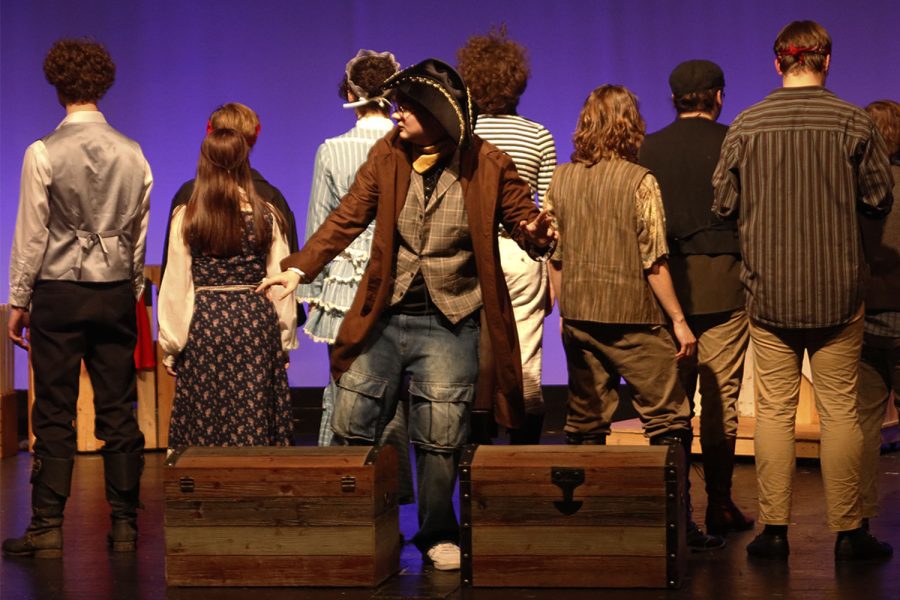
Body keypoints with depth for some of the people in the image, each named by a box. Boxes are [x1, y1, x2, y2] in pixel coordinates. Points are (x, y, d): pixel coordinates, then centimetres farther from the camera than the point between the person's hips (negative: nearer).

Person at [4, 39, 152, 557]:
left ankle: (48, 529, 1)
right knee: (118, 411, 6)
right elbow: (140, 232, 10)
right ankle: (125, 524, 9)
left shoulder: (44, 154, -8)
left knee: (55, 413, 0)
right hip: (117, 291, 3)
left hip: (59, 291, -3)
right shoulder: (132, 154, 3)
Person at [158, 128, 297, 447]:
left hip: (205, 324, -1)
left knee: (204, 426, 3)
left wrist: (170, 347, 9)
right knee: (255, 421, 4)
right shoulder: (266, 217, 0)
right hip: (257, 323, 1)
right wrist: (285, 341, 11)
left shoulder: (185, 218, -2)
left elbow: (175, 286, 1)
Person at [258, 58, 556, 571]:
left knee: (439, 439, 2)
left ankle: (439, 535, 21)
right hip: (384, 316, 3)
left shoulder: (488, 166, -6)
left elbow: (524, 219, -4)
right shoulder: (388, 155, 2)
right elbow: (347, 218, 4)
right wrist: (299, 268, -7)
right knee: (352, 429, 6)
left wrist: (539, 235, -29)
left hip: (448, 323, -3)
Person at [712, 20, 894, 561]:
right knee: (840, 410, 4)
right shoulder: (853, 122, -6)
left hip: (769, 292, 1)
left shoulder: (746, 126, -2)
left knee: (775, 411, 6)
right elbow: (880, 200, 1)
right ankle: (848, 532, 8)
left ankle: (775, 530, 6)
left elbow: (724, 205, 3)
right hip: (837, 292, -1)